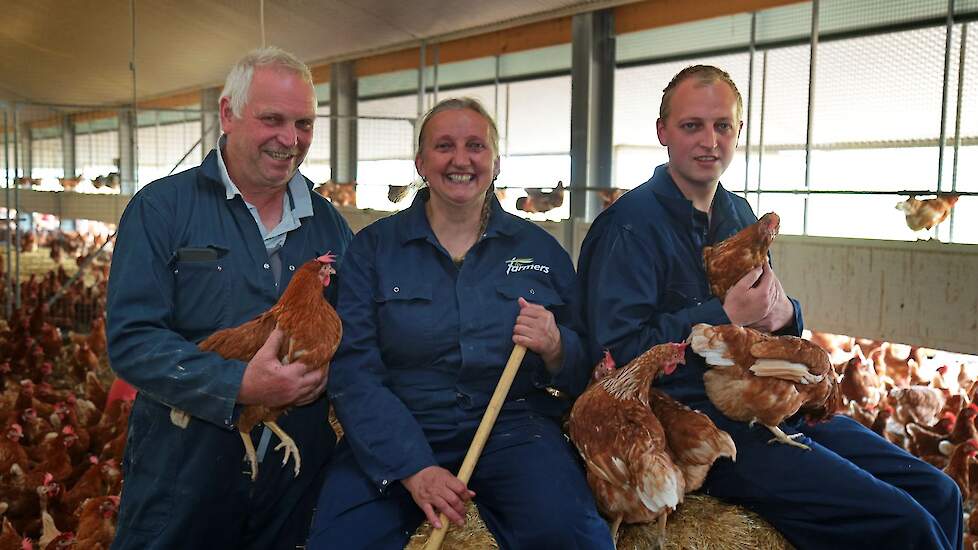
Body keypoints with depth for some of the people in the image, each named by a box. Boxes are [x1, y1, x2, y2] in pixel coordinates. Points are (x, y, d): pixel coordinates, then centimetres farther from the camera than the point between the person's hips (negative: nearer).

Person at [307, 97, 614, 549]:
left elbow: (583, 371, 12)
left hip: (513, 427, 0)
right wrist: (413, 468, -17)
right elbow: (352, 368, -5)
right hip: (396, 432, 0)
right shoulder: (373, 248, 5)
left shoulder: (542, 250, 9)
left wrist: (556, 349, -13)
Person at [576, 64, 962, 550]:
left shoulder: (739, 214, 15)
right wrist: (727, 317, -19)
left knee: (937, 494, 3)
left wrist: (784, 314, -2)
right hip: (698, 423, -8)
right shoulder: (631, 224, -10)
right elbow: (620, 349, -18)